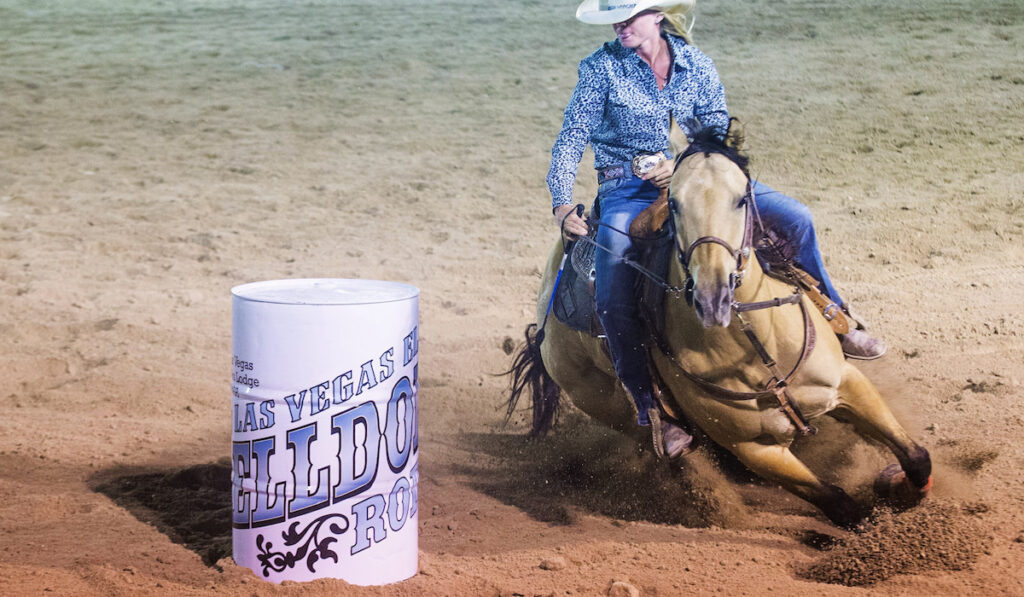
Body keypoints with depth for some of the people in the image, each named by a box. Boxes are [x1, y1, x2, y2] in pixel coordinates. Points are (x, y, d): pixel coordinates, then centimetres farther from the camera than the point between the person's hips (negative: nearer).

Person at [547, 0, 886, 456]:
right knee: (612, 295, -27)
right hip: (628, 191, -3)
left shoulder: (696, 65, 1)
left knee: (794, 217, -7)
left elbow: (719, 135, -1)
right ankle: (652, 407, -14)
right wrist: (563, 204, -18)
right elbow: (571, 140, -6)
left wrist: (681, 166, -20)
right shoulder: (602, 68, -6)